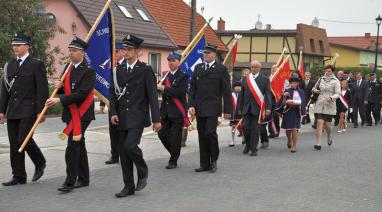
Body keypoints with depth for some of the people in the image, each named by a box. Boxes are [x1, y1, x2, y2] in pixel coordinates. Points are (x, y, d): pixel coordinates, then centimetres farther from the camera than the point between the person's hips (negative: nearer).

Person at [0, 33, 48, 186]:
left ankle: (40, 163, 10)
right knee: (14, 144, 5)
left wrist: (40, 111, -13)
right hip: (13, 111, 6)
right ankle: (19, 177, 13)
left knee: (23, 139, -15)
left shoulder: (36, 64, -3)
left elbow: (42, 90, -7)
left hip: (29, 110, -6)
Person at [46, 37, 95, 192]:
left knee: (73, 146, -12)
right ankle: (83, 179, 25)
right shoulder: (68, 67, 11)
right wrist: (59, 87, -3)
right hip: (70, 113, 8)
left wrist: (59, 100, -24)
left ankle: (70, 181, -7)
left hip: (82, 114, -8)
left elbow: (81, 94, -22)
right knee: (79, 146, 15)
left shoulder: (88, 71, -13)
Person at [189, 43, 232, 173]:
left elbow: (226, 91, -2)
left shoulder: (221, 69, -1)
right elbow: (193, 88, 12)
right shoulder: (198, 68, 12)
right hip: (199, 108, 5)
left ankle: (214, 160, 6)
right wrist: (191, 105, 1)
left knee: (210, 132, -15)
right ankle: (205, 164, 13)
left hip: (213, 107, -4)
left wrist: (228, 110, -4)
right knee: (202, 135, 5)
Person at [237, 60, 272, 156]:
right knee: (245, 127, -2)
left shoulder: (265, 79, 2)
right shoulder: (245, 79, 11)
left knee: (255, 129, 0)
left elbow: (268, 94, -2)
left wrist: (268, 108, -10)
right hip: (246, 108, 3)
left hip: (257, 108, -3)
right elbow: (242, 94, 12)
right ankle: (248, 144, 23)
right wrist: (240, 107, 10)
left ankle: (253, 149, 9)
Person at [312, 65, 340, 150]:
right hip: (319, 104, 2)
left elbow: (338, 94, -9)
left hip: (329, 105, -2)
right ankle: (318, 144, -11)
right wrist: (315, 90, 0)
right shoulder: (321, 79, 9)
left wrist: (331, 97, -27)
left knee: (327, 124, 3)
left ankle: (330, 136, 37)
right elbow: (314, 88, 23)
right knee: (319, 123, -8)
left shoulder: (335, 81, -2)